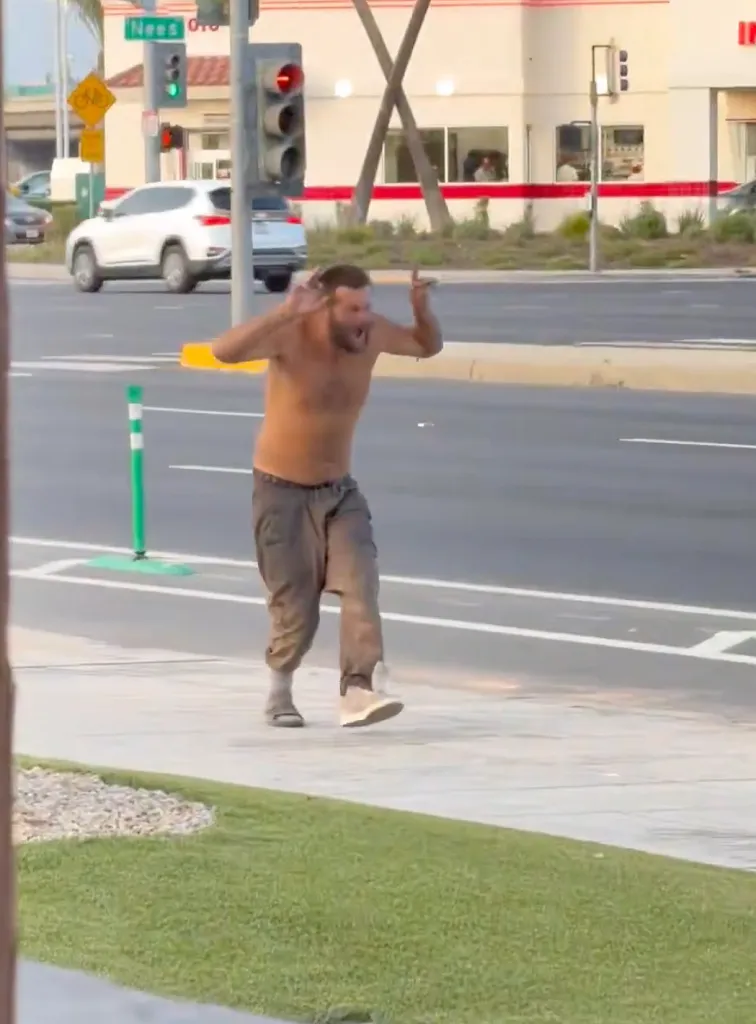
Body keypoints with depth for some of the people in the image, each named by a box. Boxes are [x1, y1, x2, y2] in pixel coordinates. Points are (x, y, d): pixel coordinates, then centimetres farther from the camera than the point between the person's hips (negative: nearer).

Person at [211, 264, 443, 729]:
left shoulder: (371, 333, -9)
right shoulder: (292, 334, -24)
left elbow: (428, 346, 10)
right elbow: (224, 350, -40)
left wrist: (422, 307, -13)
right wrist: (283, 313, -51)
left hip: (340, 490, 4)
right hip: (282, 491, -4)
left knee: (361, 584, -18)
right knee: (296, 608, 3)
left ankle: (357, 691, -25)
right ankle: (280, 689, 29)